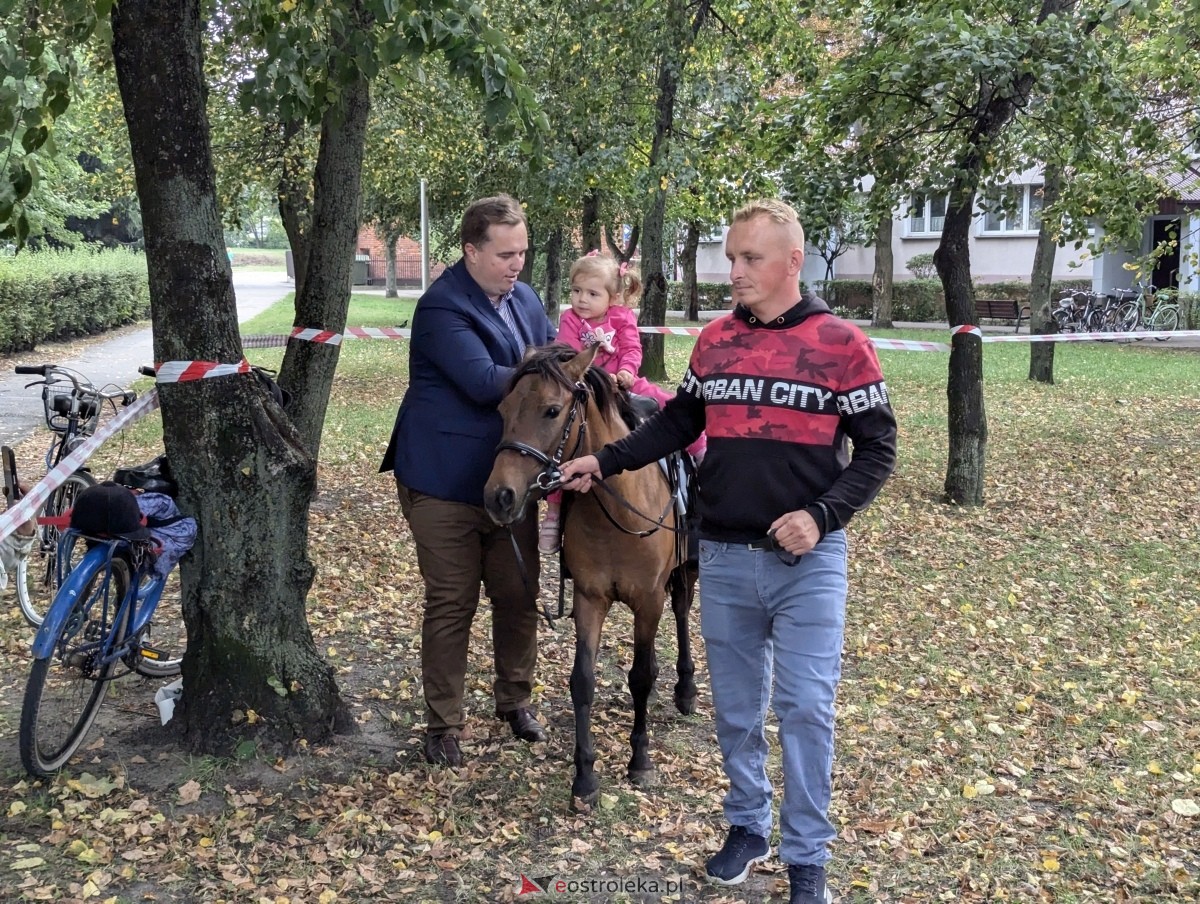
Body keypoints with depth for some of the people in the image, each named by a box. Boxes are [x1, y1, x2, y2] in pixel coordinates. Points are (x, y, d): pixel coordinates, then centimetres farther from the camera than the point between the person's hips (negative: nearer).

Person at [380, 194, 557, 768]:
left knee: (519, 596, 14)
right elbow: (483, 382, -27)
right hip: (447, 483, -7)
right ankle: (443, 726, 17)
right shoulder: (442, 307, -17)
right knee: (451, 606, 3)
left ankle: (515, 700, 35)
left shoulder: (525, 300, 9)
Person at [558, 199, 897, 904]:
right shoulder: (715, 341, 5)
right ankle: (748, 826, 34)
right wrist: (604, 463, 3)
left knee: (806, 709, 0)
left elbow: (877, 451, -6)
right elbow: (676, 425, 15)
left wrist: (820, 515, -19)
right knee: (736, 707, 15)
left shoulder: (841, 344, -8)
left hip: (808, 560, -4)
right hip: (725, 558, 4)